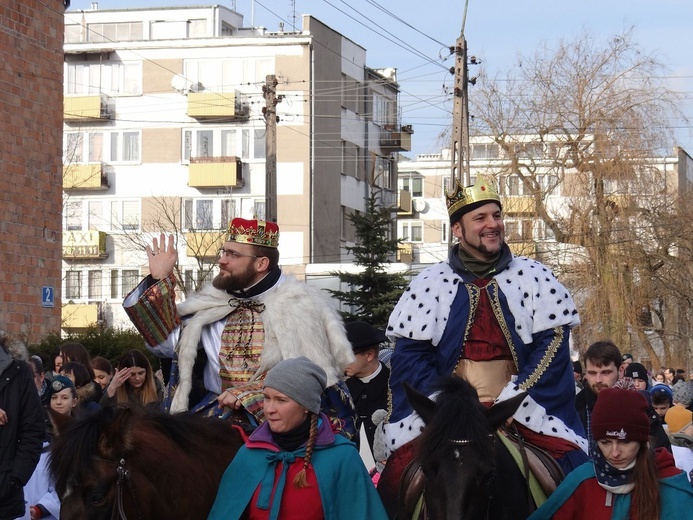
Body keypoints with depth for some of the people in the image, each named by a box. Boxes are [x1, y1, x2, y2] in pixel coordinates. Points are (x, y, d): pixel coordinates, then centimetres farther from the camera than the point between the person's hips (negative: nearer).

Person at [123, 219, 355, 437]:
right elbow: (167, 342, 16)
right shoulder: (214, 303, 14)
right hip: (217, 413, 5)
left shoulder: (301, 306, -1)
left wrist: (251, 396, -14)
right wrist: (159, 280, 12)